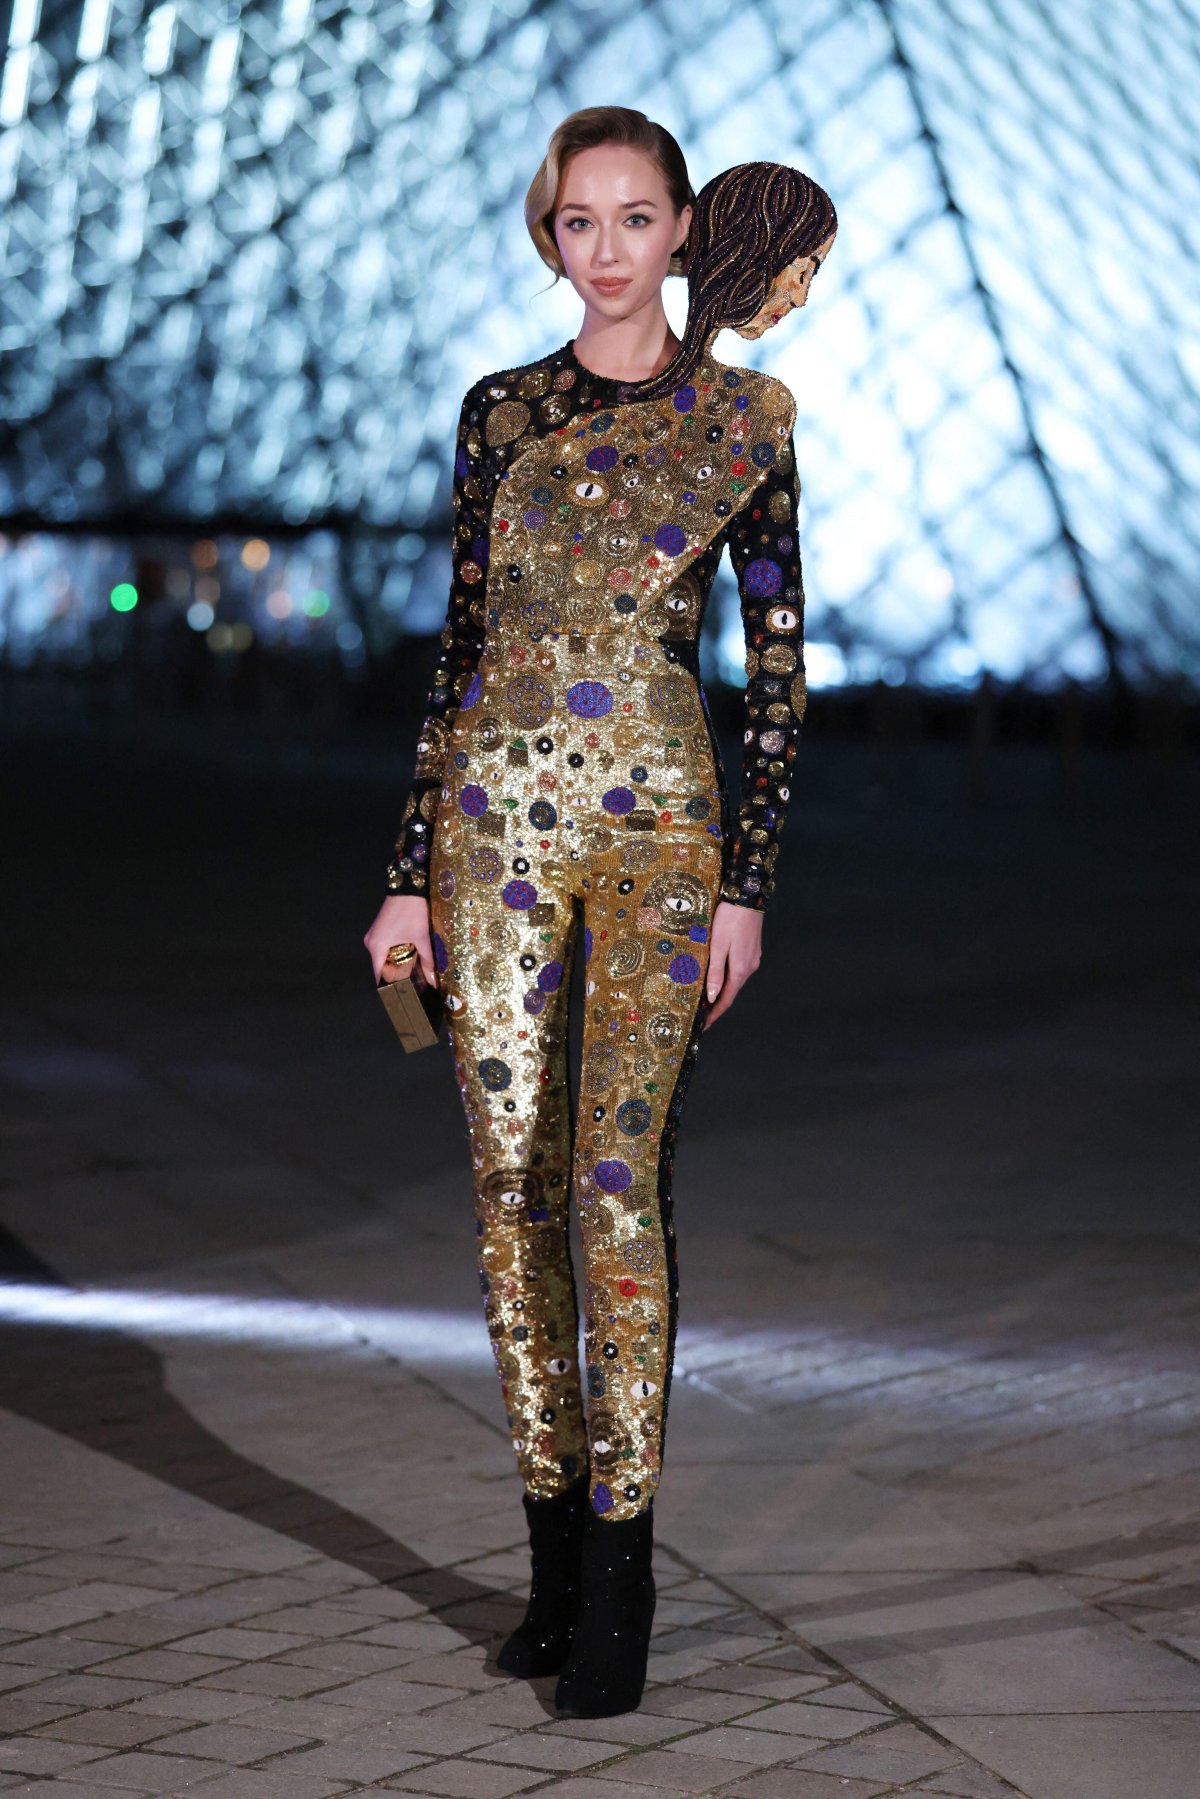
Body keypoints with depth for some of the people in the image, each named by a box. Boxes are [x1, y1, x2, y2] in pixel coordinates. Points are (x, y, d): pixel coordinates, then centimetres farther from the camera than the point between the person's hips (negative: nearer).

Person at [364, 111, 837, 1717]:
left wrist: (748, 876, -4)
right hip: (500, 816, 3)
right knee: (514, 1180, 3)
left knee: (621, 1177, -8)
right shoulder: (502, 412, 8)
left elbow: (778, 664, 2)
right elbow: (460, 646, 10)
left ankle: (622, 1570, -2)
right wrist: (412, 871, 6)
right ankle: (557, 1545, 14)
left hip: (661, 824, -3)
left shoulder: (744, 416, 2)